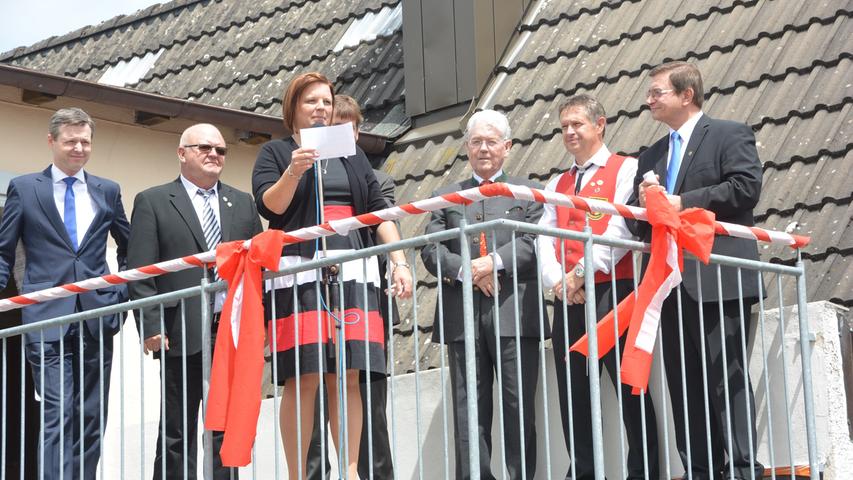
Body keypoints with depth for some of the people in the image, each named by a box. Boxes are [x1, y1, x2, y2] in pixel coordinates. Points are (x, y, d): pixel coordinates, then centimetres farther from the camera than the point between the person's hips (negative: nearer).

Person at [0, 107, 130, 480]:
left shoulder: (107, 191, 12)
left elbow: (128, 247, 24)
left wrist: (123, 292, 12)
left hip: (97, 319, 3)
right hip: (47, 319, -3)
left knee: (91, 417, 6)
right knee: (58, 415, -12)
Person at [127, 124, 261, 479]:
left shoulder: (243, 204, 17)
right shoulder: (152, 202, 5)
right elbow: (140, 274, -1)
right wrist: (150, 328, -11)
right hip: (182, 335, -3)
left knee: (228, 433, 5)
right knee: (178, 434, 0)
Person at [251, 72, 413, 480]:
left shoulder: (351, 155, 21)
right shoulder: (276, 153, 11)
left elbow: (379, 212, 17)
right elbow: (270, 206, -4)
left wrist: (400, 263, 6)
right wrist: (293, 172, -20)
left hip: (352, 273, 3)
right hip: (299, 273, -3)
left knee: (346, 376, -2)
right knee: (303, 377, -9)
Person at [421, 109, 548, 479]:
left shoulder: (528, 192, 15)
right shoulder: (446, 196, 19)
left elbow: (535, 241, 0)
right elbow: (431, 250, 7)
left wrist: (494, 262, -13)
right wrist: (467, 271, -10)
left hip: (514, 313, -2)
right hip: (463, 316, 2)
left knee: (519, 406, -3)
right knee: (468, 409, -1)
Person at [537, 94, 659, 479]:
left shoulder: (625, 169, 3)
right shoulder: (557, 184, 22)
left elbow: (622, 227, -10)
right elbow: (544, 238, 12)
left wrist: (583, 271, -16)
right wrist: (557, 280, -7)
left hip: (612, 289, -6)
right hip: (567, 299, 6)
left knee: (629, 386, -6)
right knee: (572, 390, 5)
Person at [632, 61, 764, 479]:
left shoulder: (730, 135, 3)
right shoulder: (651, 156, 24)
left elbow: (746, 185, -13)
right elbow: (635, 220, 20)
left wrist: (683, 203, -12)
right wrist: (644, 204, -3)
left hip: (718, 278, -7)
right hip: (670, 285, 7)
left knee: (726, 376, -9)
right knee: (684, 385, 5)